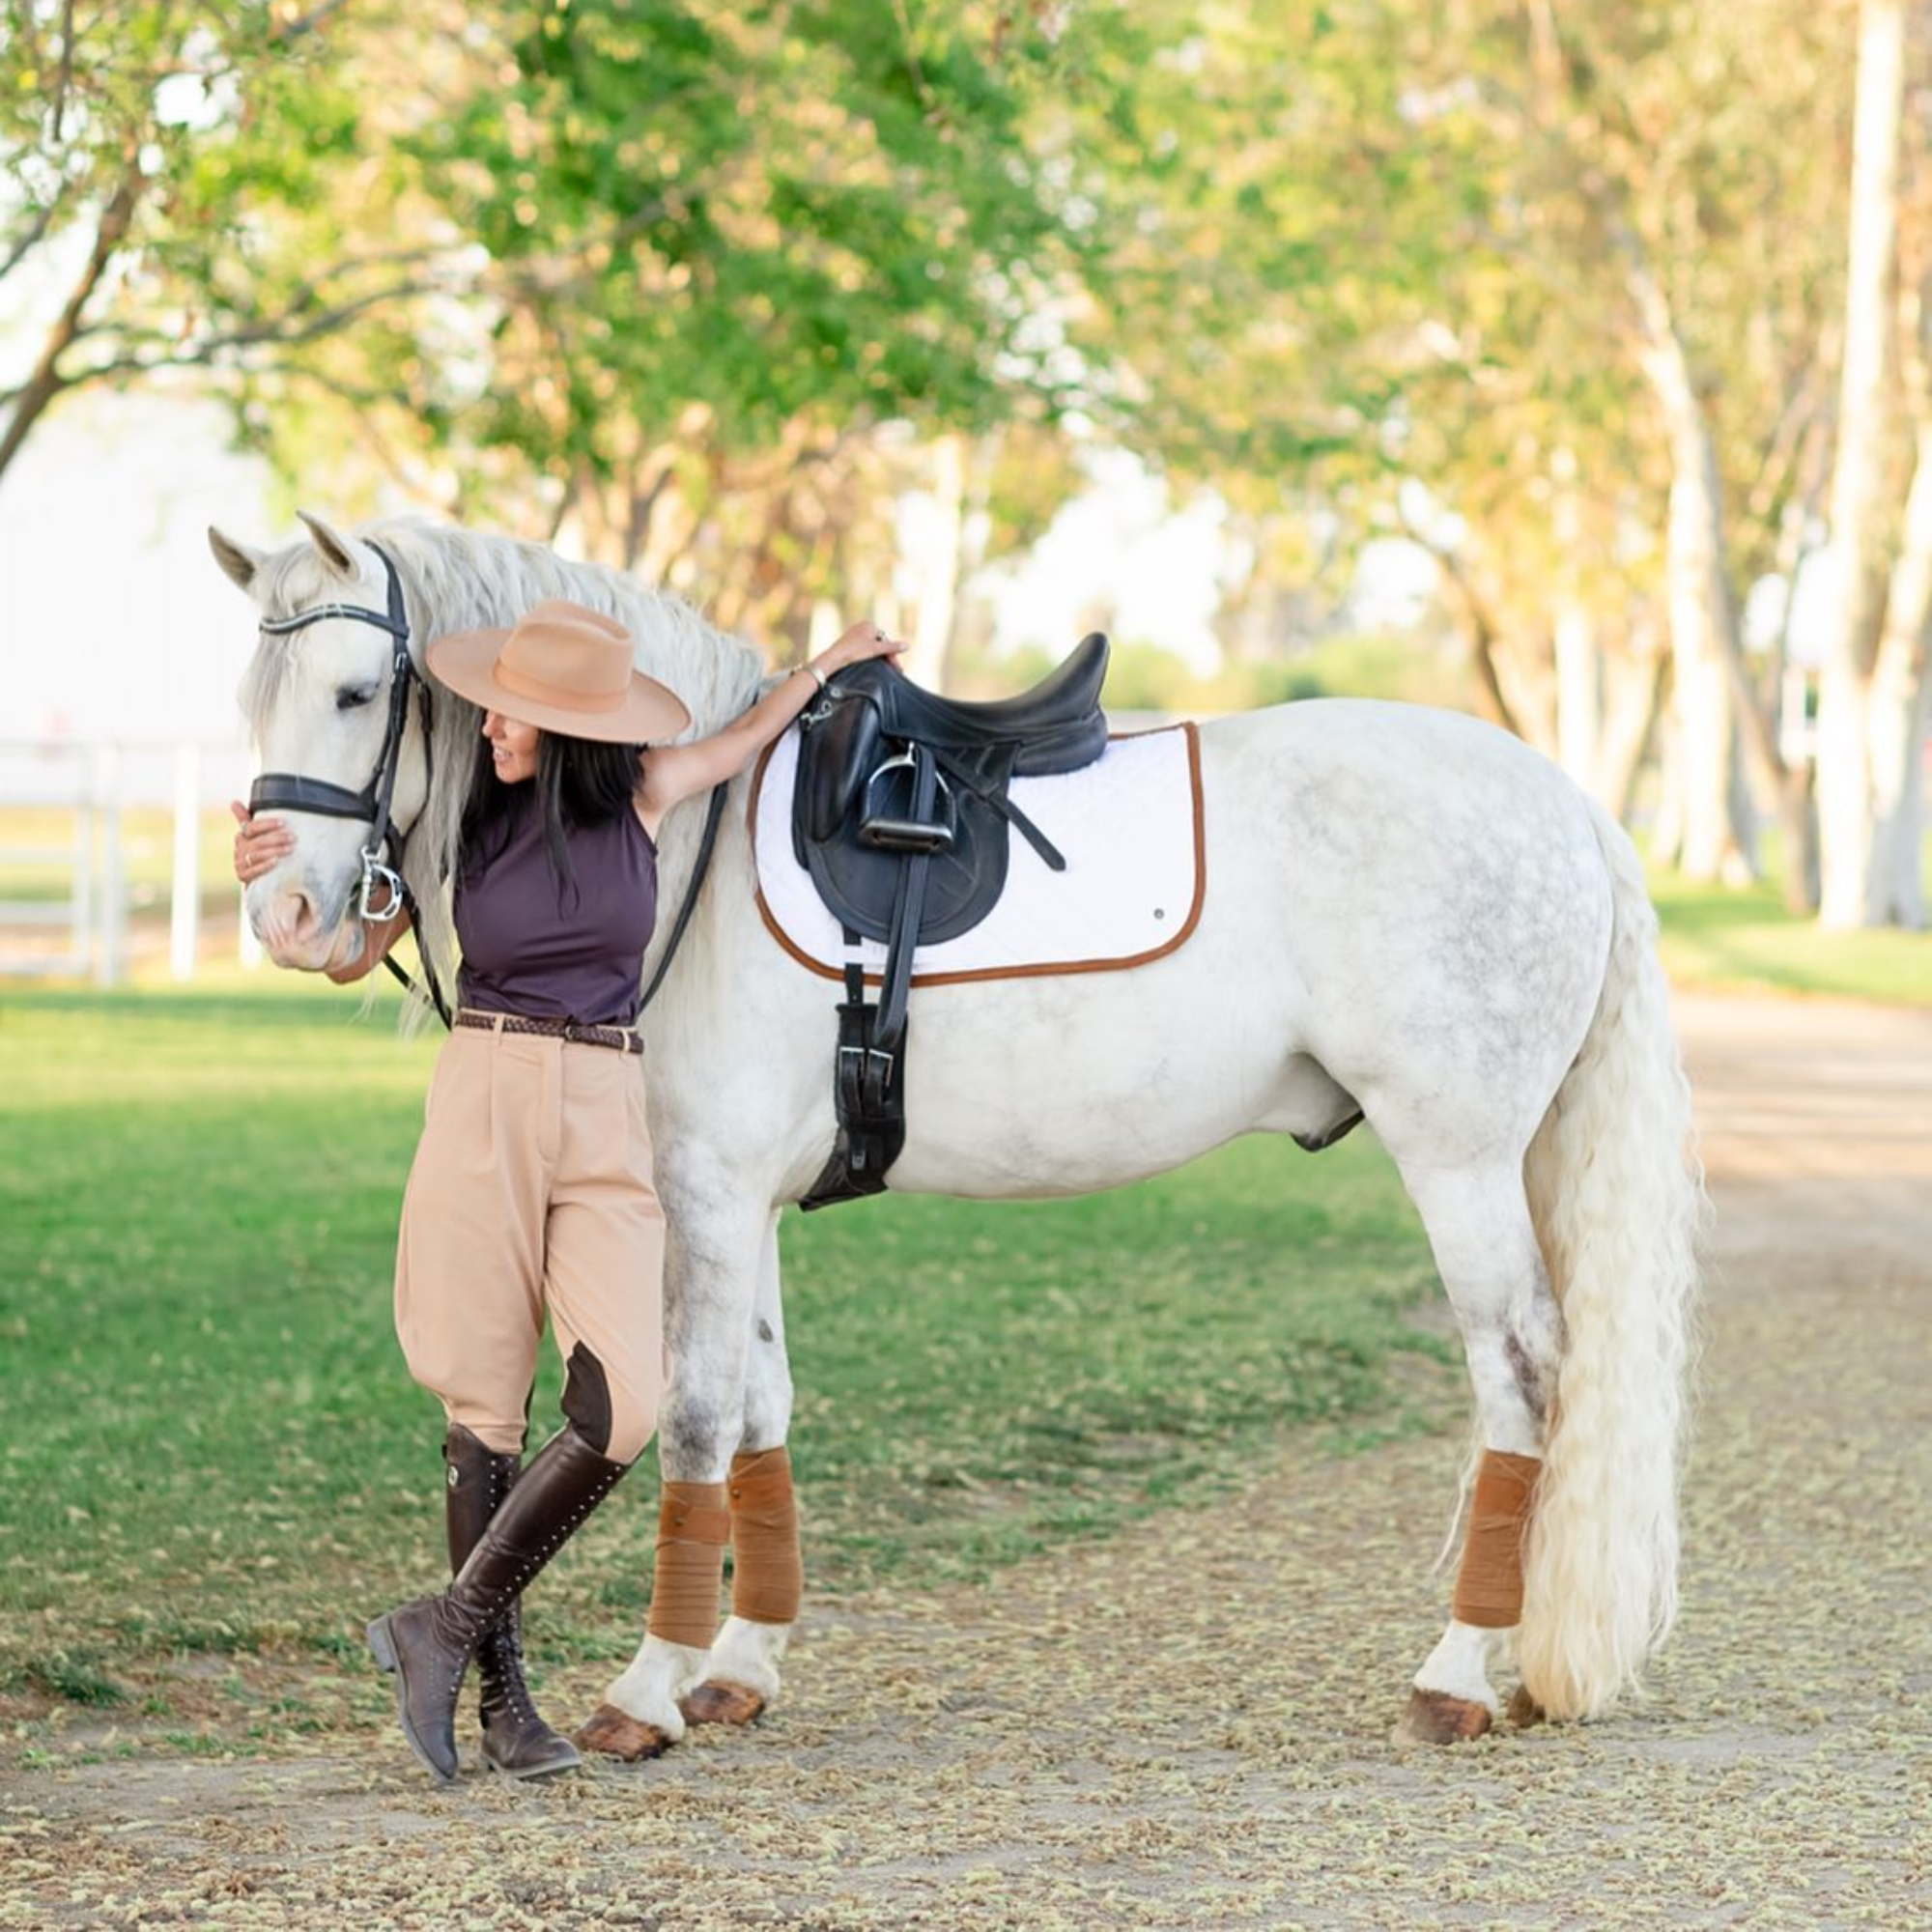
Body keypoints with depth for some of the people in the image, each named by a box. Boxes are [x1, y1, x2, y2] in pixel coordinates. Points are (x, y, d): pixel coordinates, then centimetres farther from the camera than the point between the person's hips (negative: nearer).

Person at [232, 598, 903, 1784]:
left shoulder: (643, 797, 3)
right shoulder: (460, 816, 1)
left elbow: (751, 737, 26)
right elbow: (350, 959, 6)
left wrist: (834, 661, 28)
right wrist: (277, 880, -11)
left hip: (606, 1122, 1)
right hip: (483, 1109, -1)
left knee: (622, 1411, -14)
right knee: (488, 1408, 1)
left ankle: (449, 1629, -1)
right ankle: (502, 1693, 9)